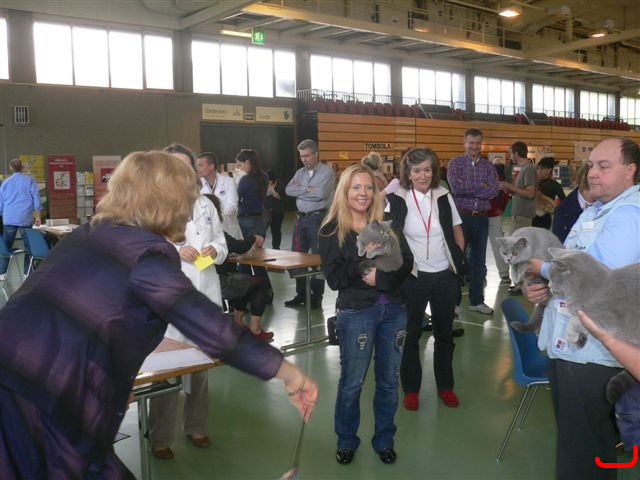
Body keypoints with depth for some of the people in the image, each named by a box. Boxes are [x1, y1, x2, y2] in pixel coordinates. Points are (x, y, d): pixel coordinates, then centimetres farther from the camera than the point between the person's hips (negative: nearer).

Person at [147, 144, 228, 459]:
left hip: (205, 294, 5)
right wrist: (174, 251, -20)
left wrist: (214, 250, -6)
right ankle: (160, 437, 10)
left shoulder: (205, 205, 12)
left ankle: (195, 426, 34)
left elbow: (221, 241, 15)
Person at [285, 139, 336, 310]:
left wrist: (300, 190, -7)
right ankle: (301, 294, 22)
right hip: (301, 218, 7)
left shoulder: (327, 172, -7)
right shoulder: (300, 173, 13)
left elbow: (321, 193, -21)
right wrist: (307, 189, -12)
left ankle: (317, 296, 10)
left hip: (318, 218, -7)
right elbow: (288, 190, 0)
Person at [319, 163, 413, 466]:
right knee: (352, 382, 7)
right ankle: (346, 441, 27)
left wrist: (380, 276, -17)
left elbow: (406, 264, -1)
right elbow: (334, 278, -11)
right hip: (356, 312, -3)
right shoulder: (331, 230, -3)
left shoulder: (388, 224, 7)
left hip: (394, 308, 3)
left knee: (389, 380, 13)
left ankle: (384, 440, 30)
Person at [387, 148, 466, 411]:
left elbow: (458, 233, 10)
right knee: (411, 334, 9)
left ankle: (445, 385, 29)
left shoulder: (444, 196, 0)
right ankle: (411, 388, 24)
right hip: (412, 277, -3)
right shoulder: (397, 199, -10)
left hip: (445, 276, 3)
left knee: (444, 333, 14)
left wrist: (457, 259, 3)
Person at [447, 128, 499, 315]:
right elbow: (456, 188, -17)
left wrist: (468, 188, -13)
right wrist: (480, 186, -10)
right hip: (461, 216, -4)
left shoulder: (488, 166, 7)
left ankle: (477, 300, 21)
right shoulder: (455, 163, -2)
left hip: (481, 218, 4)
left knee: (479, 261, 10)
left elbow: (494, 190, -7)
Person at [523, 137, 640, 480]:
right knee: (571, 436, 25)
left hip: (592, 352, -10)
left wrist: (543, 268, -15)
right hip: (565, 343, 10)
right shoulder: (594, 211, 14)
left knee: (583, 451, 6)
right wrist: (535, 285, -4)